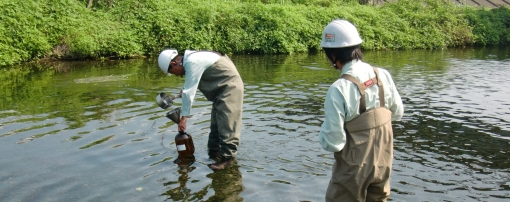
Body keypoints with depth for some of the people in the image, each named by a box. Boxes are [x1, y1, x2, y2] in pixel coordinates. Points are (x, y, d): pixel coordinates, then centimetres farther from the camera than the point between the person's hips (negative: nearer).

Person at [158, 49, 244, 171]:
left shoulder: (192, 62, -23)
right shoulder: (190, 60, 8)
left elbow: (189, 92, -22)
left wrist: (184, 117, -18)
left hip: (230, 86, -11)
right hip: (222, 88, 11)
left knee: (227, 123, -12)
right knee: (216, 123, 13)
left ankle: (227, 157, -10)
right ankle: (214, 152, 21)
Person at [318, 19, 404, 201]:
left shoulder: (339, 89, -26)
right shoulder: (382, 75, -8)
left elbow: (332, 143, -23)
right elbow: (397, 113, 8)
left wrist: (324, 133, -3)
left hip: (354, 168, -5)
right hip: (383, 162, 5)